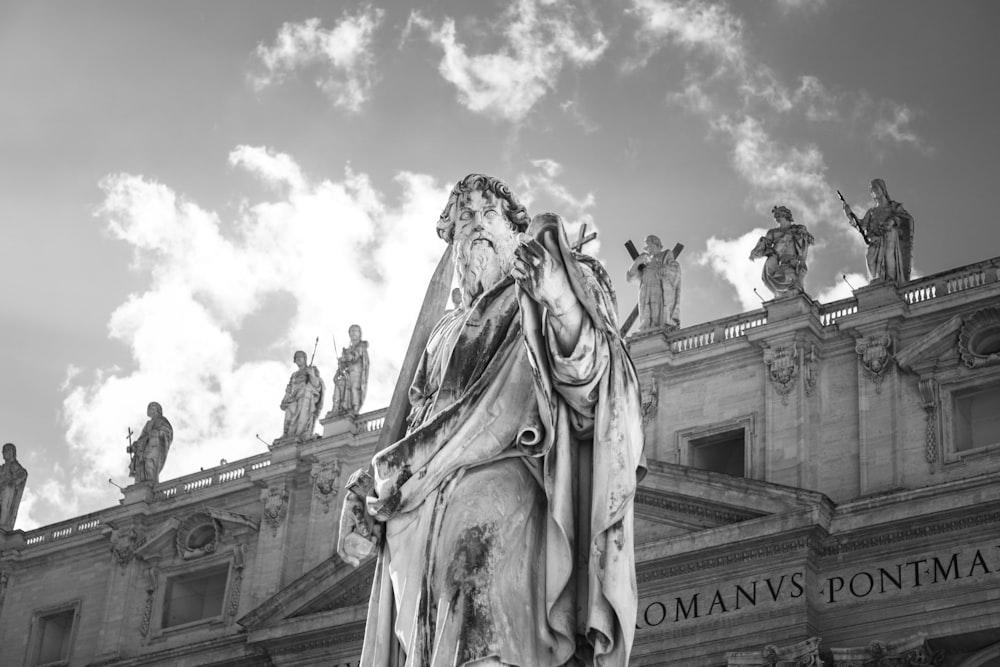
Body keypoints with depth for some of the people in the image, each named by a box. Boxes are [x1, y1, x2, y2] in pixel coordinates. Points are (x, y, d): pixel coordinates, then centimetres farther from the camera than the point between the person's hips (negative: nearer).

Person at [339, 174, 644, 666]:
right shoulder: (448, 332, 34)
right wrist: (369, 496, 12)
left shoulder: (539, 298, 17)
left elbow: (586, 377, -2)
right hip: (425, 517, 6)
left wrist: (562, 302, -23)